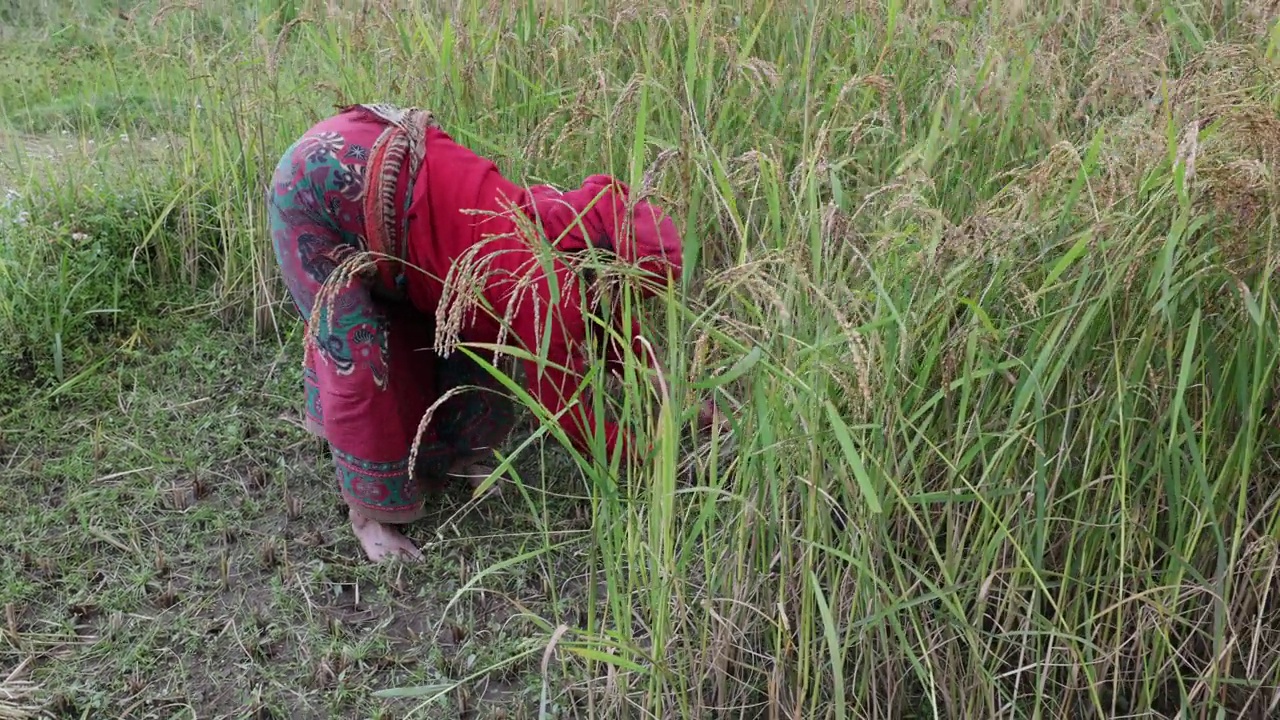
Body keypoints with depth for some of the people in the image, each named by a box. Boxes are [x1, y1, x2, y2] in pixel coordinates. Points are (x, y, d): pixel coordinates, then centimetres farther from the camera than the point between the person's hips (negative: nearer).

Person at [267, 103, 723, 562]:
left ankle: (444, 453, 34)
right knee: (361, 361, -4)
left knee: (425, 324, 16)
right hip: (318, 191, -9)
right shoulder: (548, 289, -26)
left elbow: (610, 322, 14)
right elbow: (560, 408, -14)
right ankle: (371, 511, 14)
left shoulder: (572, 225, -3)